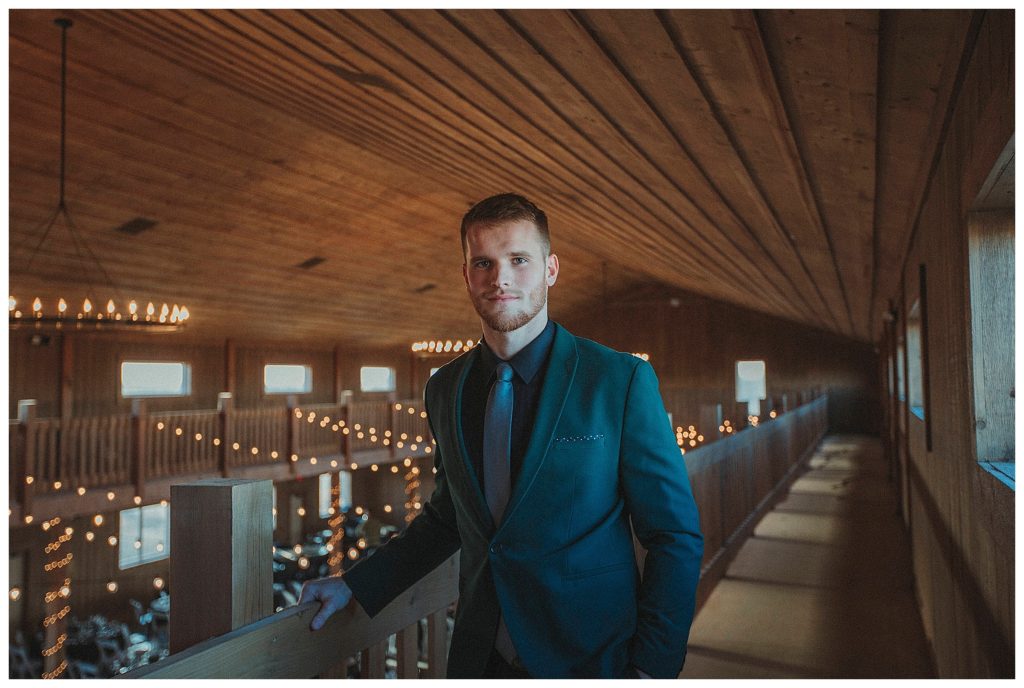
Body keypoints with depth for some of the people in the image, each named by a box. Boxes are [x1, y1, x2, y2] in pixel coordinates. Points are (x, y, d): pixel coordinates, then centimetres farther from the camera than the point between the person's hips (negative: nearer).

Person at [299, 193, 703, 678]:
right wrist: (355, 585, 7)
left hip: (591, 659, -4)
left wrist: (652, 668, -16)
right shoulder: (445, 389, 1)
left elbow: (675, 535, -10)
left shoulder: (622, 380, -13)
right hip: (479, 658, 4)